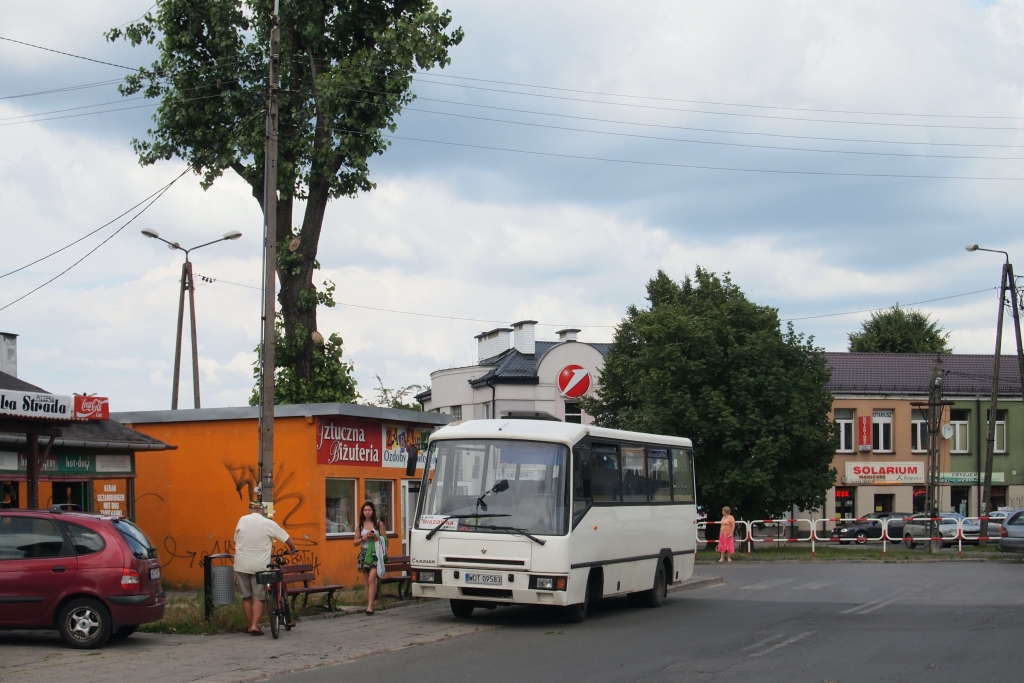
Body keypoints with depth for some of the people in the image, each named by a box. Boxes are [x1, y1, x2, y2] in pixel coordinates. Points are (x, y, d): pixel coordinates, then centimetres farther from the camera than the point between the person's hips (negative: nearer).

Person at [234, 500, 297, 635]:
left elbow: (236, 540, 6)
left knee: (246, 597, 12)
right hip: (259, 566, -2)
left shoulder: (242, 520, 1)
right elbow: (286, 538, 0)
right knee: (258, 597, 4)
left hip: (241, 564, 2)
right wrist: (293, 549, 19)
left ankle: (250, 626, 18)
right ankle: (255, 626, -6)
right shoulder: (268, 524, -5)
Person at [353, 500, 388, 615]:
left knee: (371, 579, -17)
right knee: (368, 581, 6)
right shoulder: (360, 525, 11)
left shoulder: (379, 524, 2)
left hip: (375, 554, -4)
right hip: (364, 554, 4)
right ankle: (368, 604, 12)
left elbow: (385, 539, 4)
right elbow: (354, 542, 12)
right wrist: (363, 538, -6)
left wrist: (375, 536, -13)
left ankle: (370, 606, -19)